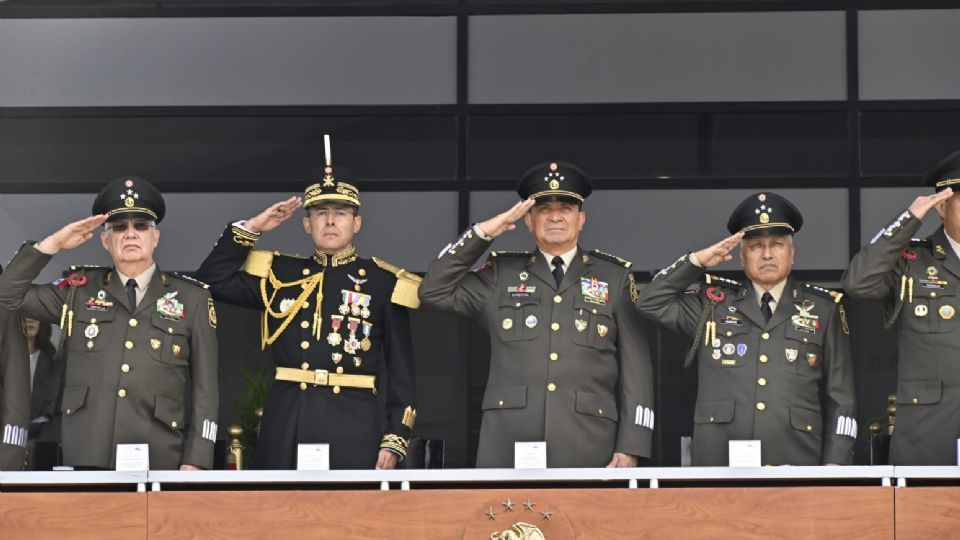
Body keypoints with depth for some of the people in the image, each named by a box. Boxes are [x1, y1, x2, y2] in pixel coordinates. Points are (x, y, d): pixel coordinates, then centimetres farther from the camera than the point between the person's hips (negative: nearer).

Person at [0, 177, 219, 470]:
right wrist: (54, 244, 1)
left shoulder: (192, 298, 8)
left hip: (159, 462, -1)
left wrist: (194, 462, -3)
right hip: (86, 459, 1)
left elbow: (204, 389, 6)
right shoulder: (80, 289, 12)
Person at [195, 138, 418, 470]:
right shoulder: (281, 275, 14)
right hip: (284, 426, 2)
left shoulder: (383, 283, 5)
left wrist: (394, 441, -4)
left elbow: (402, 375, 4)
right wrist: (250, 229, 8)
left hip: (353, 426, -2)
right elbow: (212, 280, 14)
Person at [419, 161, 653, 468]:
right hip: (507, 445, 1)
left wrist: (630, 448, -3)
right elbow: (435, 291, 8)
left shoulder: (615, 278, 11)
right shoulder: (502, 274, 15)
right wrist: (482, 233, 3)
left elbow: (635, 369, 7)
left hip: (587, 447, 0)